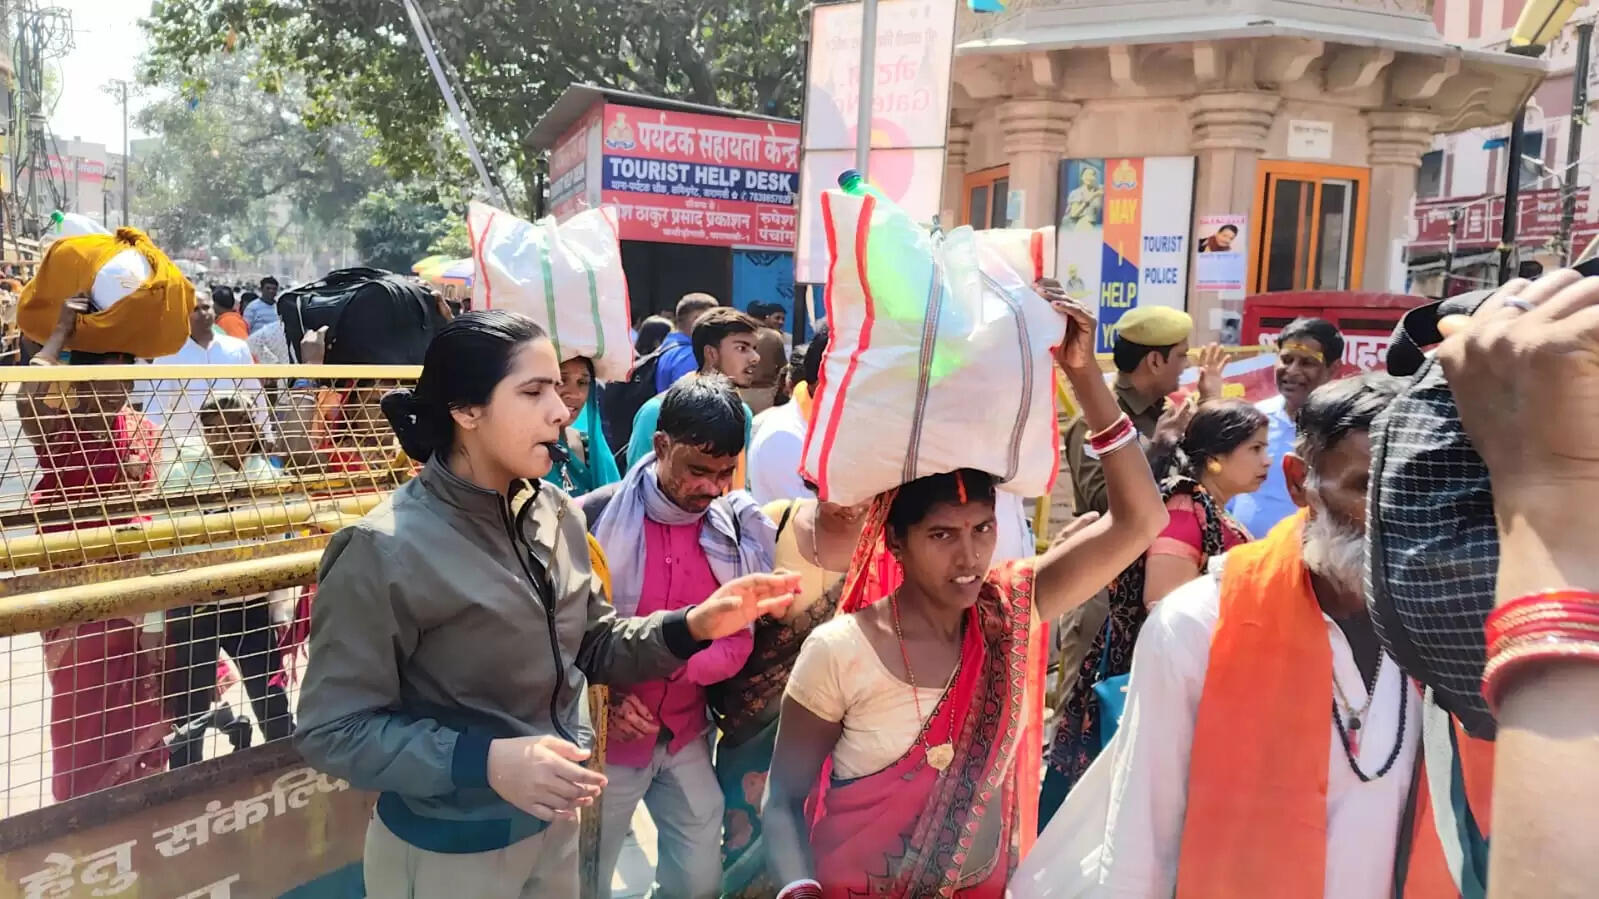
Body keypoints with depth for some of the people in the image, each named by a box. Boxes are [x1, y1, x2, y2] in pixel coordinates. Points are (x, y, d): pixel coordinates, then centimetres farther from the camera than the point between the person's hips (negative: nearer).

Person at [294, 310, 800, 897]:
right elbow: (333, 729, -20)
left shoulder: (553, 512, -3)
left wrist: (692, 626, -11)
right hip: (447, 849, -6)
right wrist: (484, 760, -30)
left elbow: (590, 647, 5)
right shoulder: (385, 552, -22)